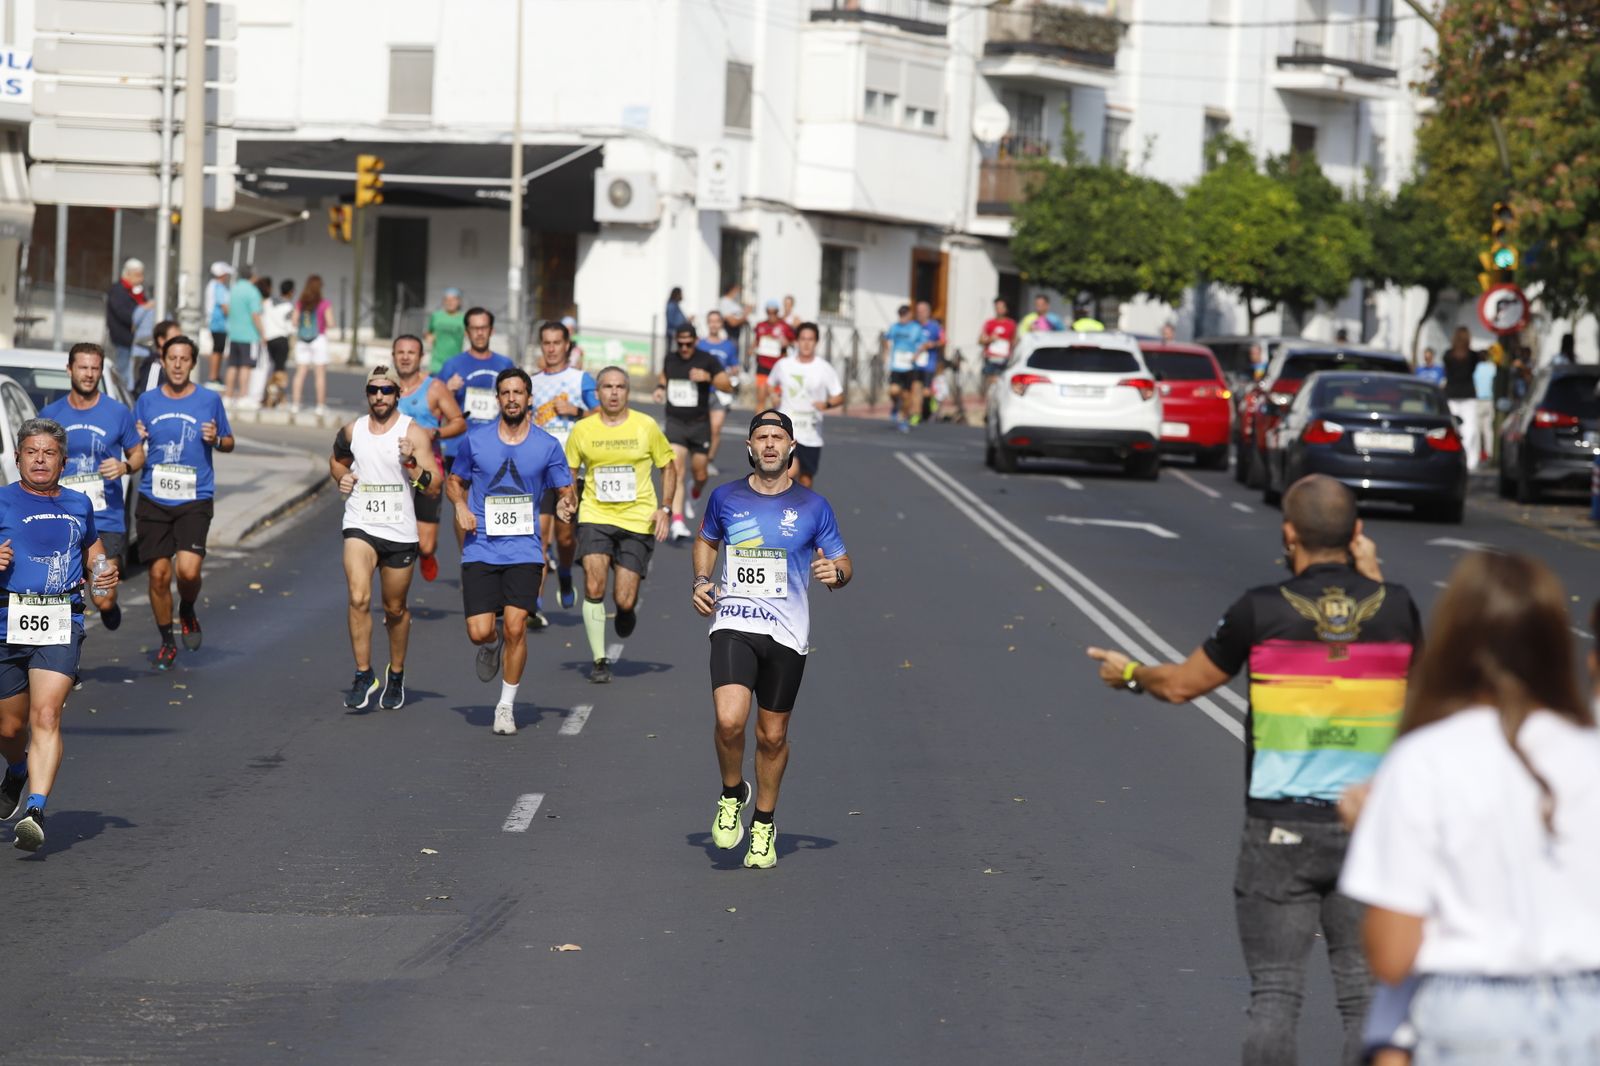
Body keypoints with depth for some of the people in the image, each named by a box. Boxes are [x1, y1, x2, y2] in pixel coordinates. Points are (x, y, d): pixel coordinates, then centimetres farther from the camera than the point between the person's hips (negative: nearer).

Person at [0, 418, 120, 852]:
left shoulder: (78, 505, 14)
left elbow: (93, 547, 31)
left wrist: (103, 575, 10)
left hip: (62, 622, 0)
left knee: (46, 716, -18)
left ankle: (35, 810, -25)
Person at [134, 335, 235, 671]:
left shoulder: (209, 400, 3)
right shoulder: (147, 402, 7)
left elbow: (229, 442, 13)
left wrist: (217, 439, -9)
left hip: (195, 500, -2)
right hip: (153, 501, 2)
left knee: (188, 569, -18)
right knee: (159, 574, 1)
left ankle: (187, 612, 15)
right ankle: (167, 641, 20)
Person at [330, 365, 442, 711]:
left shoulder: (413, 433, -7)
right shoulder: (352, 431, 4)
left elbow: (434, 488, -12)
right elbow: (336, 460, 27)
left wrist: (412, 462, -27)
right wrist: (341, 477, 5)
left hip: (400, 532, -1)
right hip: (360, 526, 1)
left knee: (395, 608, 11)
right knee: (359, 598, -20)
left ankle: (396, 673, 33)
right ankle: (364, 674, -11)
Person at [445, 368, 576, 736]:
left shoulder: (547, 446, 2)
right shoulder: (475, 440, 3)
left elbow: (566, 491, 9)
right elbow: (454, 480, 17)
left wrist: (565, 506, -15)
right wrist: (461, 506, -4)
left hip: (524, 551, -1)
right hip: (481, 550, 1)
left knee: (516, 627, -11)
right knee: (478, 632, -7)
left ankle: (507, 705, 6)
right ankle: (492, 646, 32)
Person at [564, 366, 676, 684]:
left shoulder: (646, 426, 0)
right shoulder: (582, 430, 2)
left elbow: (668, 467, 10)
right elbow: (569, 471, 14)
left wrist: (664, 508, -1)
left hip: (638, 520, -1)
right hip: (595, 517, 1)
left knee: (624, 601, -5)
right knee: (594, 587, -17)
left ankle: (626, 610, 34)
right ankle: (598, 660, -4)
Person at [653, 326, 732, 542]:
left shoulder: (708, 360, -6)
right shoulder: (670, 360, 5)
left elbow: (728, 387, -9)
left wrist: (708, 377, -26)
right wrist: (660, 388, 4)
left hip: (699, 424, -1)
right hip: (675, 424, 1)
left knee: (699, 473, 10)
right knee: (675, 471, -16)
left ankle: (694, 496, 47)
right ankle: (677, 522, -21)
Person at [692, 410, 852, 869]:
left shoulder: (813, 506, 2)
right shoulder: (726, 497, 5)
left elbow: (843, 562, 9)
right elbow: (706, 540, 24)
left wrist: (836, 572, -14)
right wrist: (701, 581, 7)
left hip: (788, 635, 1)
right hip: (734, 625, 0)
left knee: (772, 735, 7)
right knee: (730, 720, -21)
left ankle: (764, 825, 28)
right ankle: (732, 793, 8)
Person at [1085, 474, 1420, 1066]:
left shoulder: (1262, 610, -8)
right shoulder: (1395, 606, -2)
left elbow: (1182, 684, 5)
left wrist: (1129, 673, 26)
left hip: (1280, 829, -2)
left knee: (1275, 991, 3)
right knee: (1365, 991, 6)